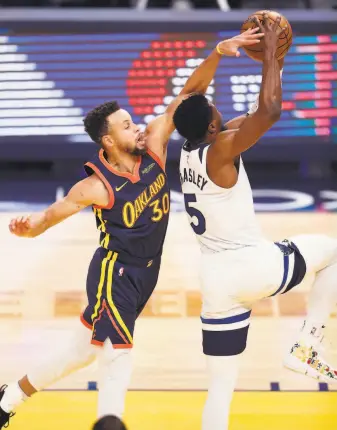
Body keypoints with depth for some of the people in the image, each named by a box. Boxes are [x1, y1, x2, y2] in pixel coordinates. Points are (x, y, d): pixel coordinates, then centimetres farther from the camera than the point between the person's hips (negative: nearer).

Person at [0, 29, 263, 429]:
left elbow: (189, 93, -11)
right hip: (115, 274, -7)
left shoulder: (153, 145, -8)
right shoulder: (97, 187, -21)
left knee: (82, 349, 20)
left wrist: (217, 54, -23)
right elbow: (48, 216, -16)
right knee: (117, 360, -7)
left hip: (143, 273, 8)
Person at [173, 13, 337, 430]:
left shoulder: (188, 152, 12)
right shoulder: (220, 149, -12)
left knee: (220, 390, 11)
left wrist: (268, 60, 22)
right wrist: (271, 52, -11)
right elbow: (269, 111, -22)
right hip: (252, 267, -7)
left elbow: (250, 117, 25)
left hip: (216, 282, 7)